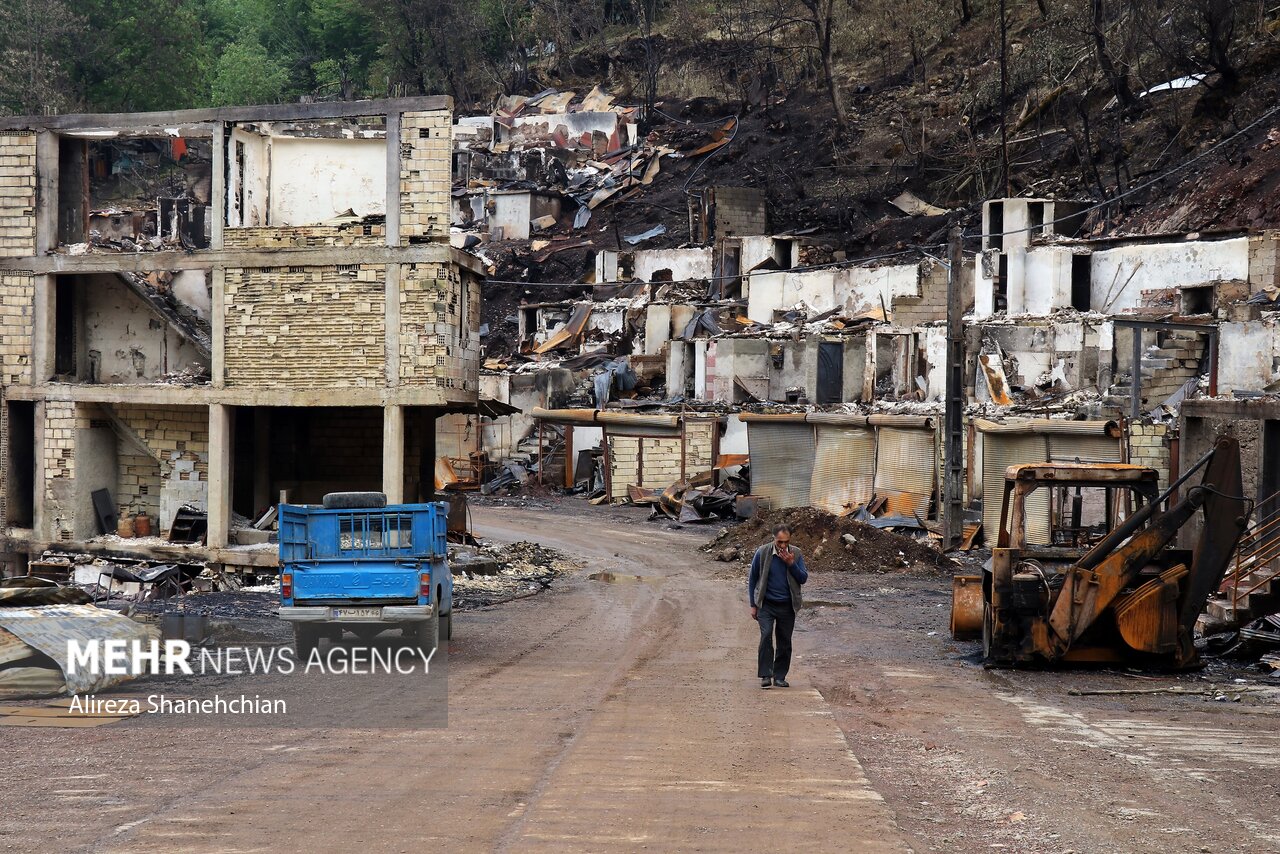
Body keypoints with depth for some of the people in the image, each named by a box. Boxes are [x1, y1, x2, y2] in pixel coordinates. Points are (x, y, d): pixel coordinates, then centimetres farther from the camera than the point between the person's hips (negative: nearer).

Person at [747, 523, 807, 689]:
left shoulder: (796, 554, -2)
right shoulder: (762, 552, -7)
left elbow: (803, 579, -2)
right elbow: (752, 579, 2)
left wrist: (791, 564, -18)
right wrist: (753, 605, 2)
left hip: (787, 606, 2)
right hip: (766, 604, -2)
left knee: (785, 641, 4)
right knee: (766, 635, -18)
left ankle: (779, 676, 14)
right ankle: (765, 675, -14)